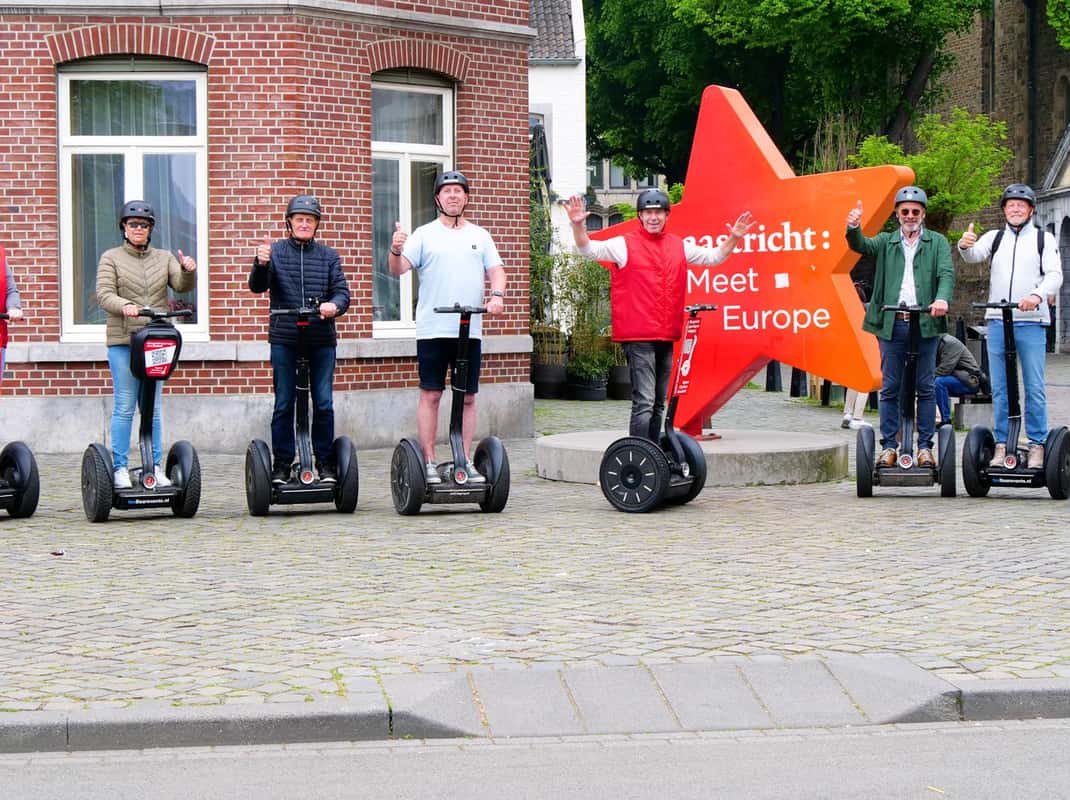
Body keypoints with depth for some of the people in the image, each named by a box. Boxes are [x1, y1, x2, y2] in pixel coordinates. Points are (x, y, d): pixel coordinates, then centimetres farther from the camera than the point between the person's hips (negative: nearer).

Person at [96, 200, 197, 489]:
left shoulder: (164, 258, 16)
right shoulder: (111, 258, 8)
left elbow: (182, 286, 2)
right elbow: (104, 294, -4)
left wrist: (188, 270, -21)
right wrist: (124, 306, -25)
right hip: (123, 340, -3)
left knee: (153, 408, 5)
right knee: (124, 407, -5)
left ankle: (156, 466, 9)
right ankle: (120, 468, -2)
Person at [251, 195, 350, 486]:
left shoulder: (328, 256, 12)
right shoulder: (275, 252, 6)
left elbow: (342, 292, 5)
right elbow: (257, 287, -5)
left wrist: (334, 305, -18)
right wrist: (261, 264, -27)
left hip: (322, 341, 1)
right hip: (284, 340, -1)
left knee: (324, 404, 2)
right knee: (284, 405, 2)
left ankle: (325, 462, 12)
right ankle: (282, 464, 9)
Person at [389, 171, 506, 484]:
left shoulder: (479, 235, 15)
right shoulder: (425, 234, 4)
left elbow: (496, 270, 11)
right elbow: (398, 269, -6)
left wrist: (497, 295, -10)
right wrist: (396, 250, -28)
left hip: (470, 329, 3)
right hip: (432, 329, -3)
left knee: (467, 397, 6)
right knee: (430, 395, -2)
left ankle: (466, 461, 12)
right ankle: (429, 463, 2)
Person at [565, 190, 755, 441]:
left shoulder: (678, 246, 14)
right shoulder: (625, 244, -2)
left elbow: (713, 257, 24)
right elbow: (588, 249, -12)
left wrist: (734, 238, 11)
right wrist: (578, 226, -29)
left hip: (667, 337, 6)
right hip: (638, 337, -6)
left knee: (659, 403, 14)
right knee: (644, 402, -13)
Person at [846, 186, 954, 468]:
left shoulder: (937, 243, 12)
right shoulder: (886, 242, 15)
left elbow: (947, 273, -2)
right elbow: (861, 246, -4)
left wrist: (942, 298, -23)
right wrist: (853, 228, -27)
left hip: (925, 324, -1)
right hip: (891, 324, 1)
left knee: (925, 388, 2)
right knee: (890, 388, 2)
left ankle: (925, 447, 6)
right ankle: (889, 446, 5)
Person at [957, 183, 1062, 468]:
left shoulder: (1044, 239, 7)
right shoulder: (995, 237, 13)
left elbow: (1054, 274, -3)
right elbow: (974, 256, -4)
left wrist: (1038, 295, -23)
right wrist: (965, 246, -28)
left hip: (1031, 322, -2)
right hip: (997, 321, 2)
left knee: (1034, 388, -2)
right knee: (999, 388, 5)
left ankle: (1037, 445, 3)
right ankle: (1001, 444, 9)